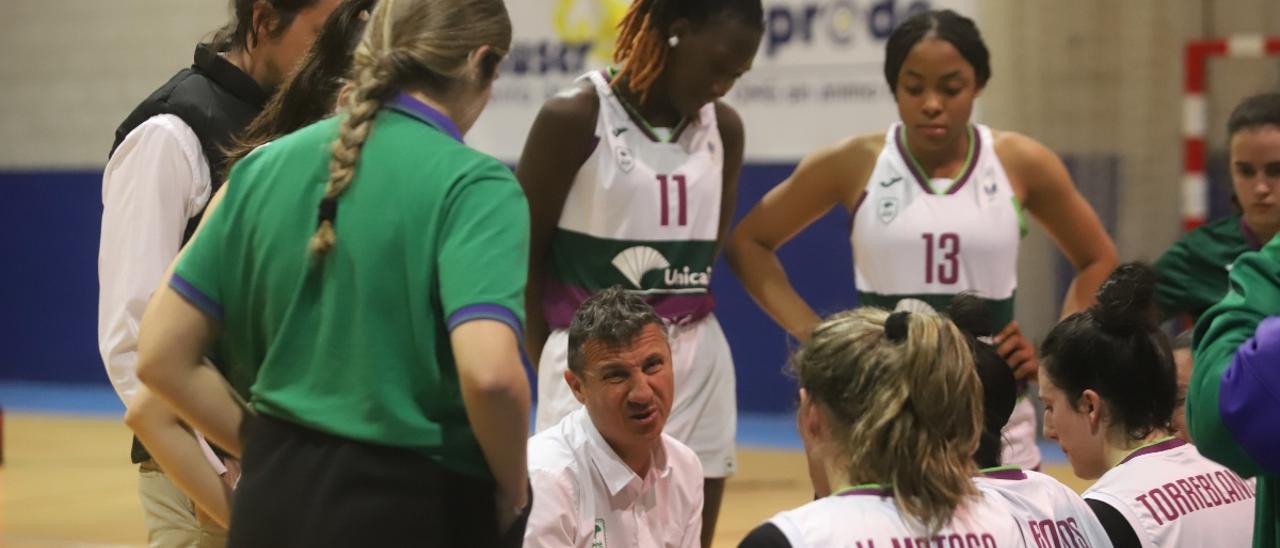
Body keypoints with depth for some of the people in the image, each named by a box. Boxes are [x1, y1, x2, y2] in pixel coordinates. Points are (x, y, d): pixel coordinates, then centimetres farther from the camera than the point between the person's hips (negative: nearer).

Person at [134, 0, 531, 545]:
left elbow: (162, 357, 4)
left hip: (273, 503, 5)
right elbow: (489, 373, -26)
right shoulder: (471, 183, -11)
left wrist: (267, 451, 10)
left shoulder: (265, 166, 4)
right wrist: (512, 488, -9)